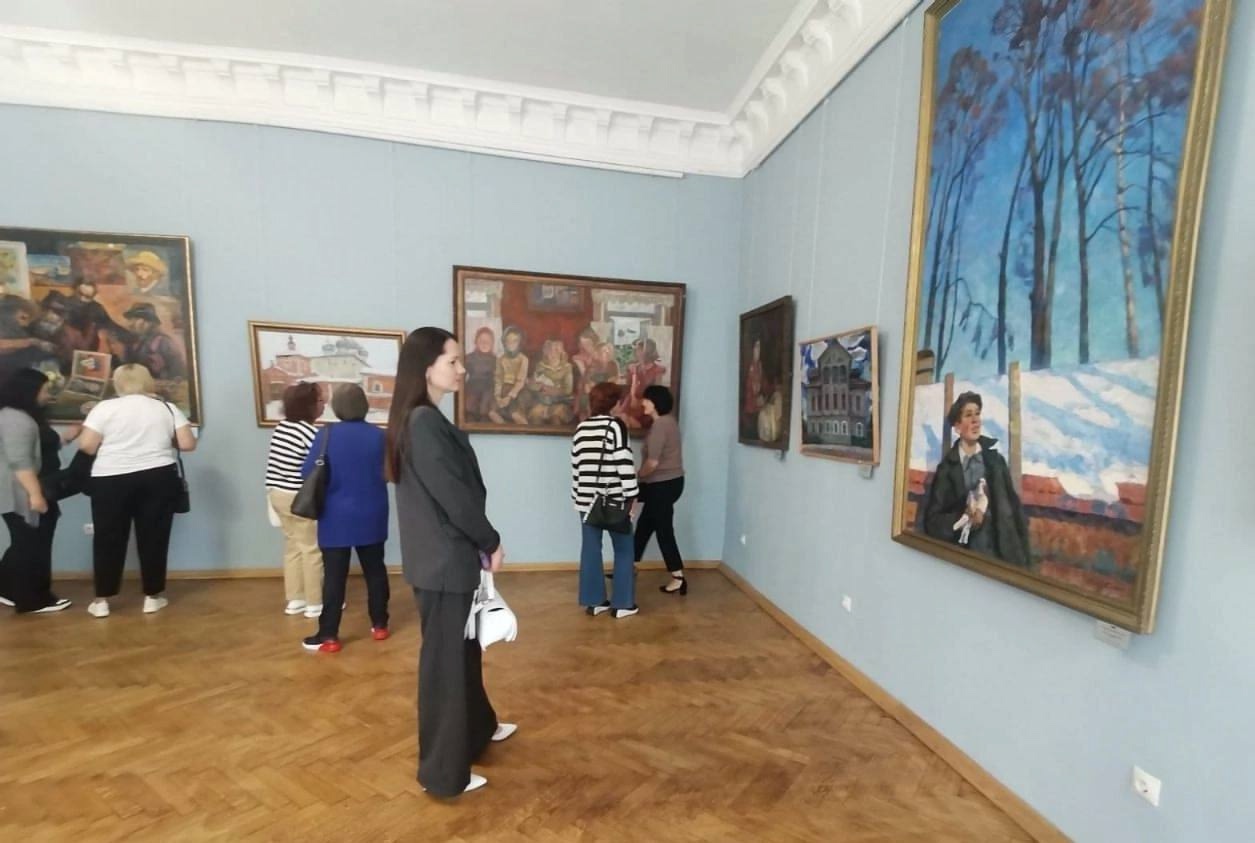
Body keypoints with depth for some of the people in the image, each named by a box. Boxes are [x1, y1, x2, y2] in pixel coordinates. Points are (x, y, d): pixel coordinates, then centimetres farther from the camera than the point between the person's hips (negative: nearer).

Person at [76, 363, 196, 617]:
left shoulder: (105, 407, -1)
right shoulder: (167, 408, 2)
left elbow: (86, 446, -6)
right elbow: (188, 444, -3)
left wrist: (111, 444, 13)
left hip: (111, 480, 0)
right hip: (157, 478, 1)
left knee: (108, 539, 11)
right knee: (153, 537, 7)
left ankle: (101, 601, 18)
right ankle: (152, 597, 15)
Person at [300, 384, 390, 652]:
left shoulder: (327, 435, -11)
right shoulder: (379, 435, -6)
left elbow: (307, 473, -8)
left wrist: (331, 479, 12)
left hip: (337, 517, -2)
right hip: (372, 516, 2)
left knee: (334, 576, 6)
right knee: (375, 570, 13)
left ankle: (328, 636, 12)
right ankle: (379, 624, 24)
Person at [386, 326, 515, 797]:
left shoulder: (424, 420, 9)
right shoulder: (423, 423, -21)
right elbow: (453, 496, -22)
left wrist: (480, 545, 8)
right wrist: (492, 542, -8)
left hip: (447, 556, 10)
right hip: (443, 562, -10)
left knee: (464, 648, 24)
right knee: (444, 659, 6)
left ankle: (478, 728, 46)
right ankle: (442, 772, 25)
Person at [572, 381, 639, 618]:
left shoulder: (581, 427, 8)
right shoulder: (616, 425, -10)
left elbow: (576, 465, 10)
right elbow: (624, 463, -16)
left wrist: (578, 496, 17)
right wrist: (631, 496, -11)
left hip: (586, 498, 6)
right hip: (613, 499, -5)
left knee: (590, 549, 11)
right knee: (623, 550, 8)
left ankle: (593, 601, 20)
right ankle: (623, 603, 14)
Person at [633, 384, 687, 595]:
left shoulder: (660, 425, -19)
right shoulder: (667, 421, 12)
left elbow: (653, 462, -24)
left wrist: (638, 476, -6)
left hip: (663, 484, -10)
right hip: (666, 482, 10)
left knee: (664, 530, 0)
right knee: (644, 525, 17)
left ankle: (678, 578, 9)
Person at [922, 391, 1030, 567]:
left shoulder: (996, 460, 2)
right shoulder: (946, 469, -7)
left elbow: (1014, 508, 6)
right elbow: (932, 521, -5)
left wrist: (1020, 557, 2)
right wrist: (964, 519, -18)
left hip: (1001, 556, 2)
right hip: (962, 558, -2)